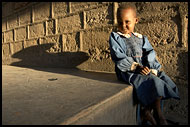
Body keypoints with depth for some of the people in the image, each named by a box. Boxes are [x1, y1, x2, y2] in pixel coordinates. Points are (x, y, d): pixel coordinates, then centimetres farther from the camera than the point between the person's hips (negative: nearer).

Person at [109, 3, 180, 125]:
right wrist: (136, 67, -20)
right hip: (127, 71, -6)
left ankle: (146, 111, -5)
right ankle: (158, 114, -4)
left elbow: (150, 53, 7)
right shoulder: (115, 37, 1)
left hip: (144, 68, 6)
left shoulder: (141, 38, 16)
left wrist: (152, 69, -13)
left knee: (164, 79, -11)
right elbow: (119, 58, -10)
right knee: (154, 82, -24)